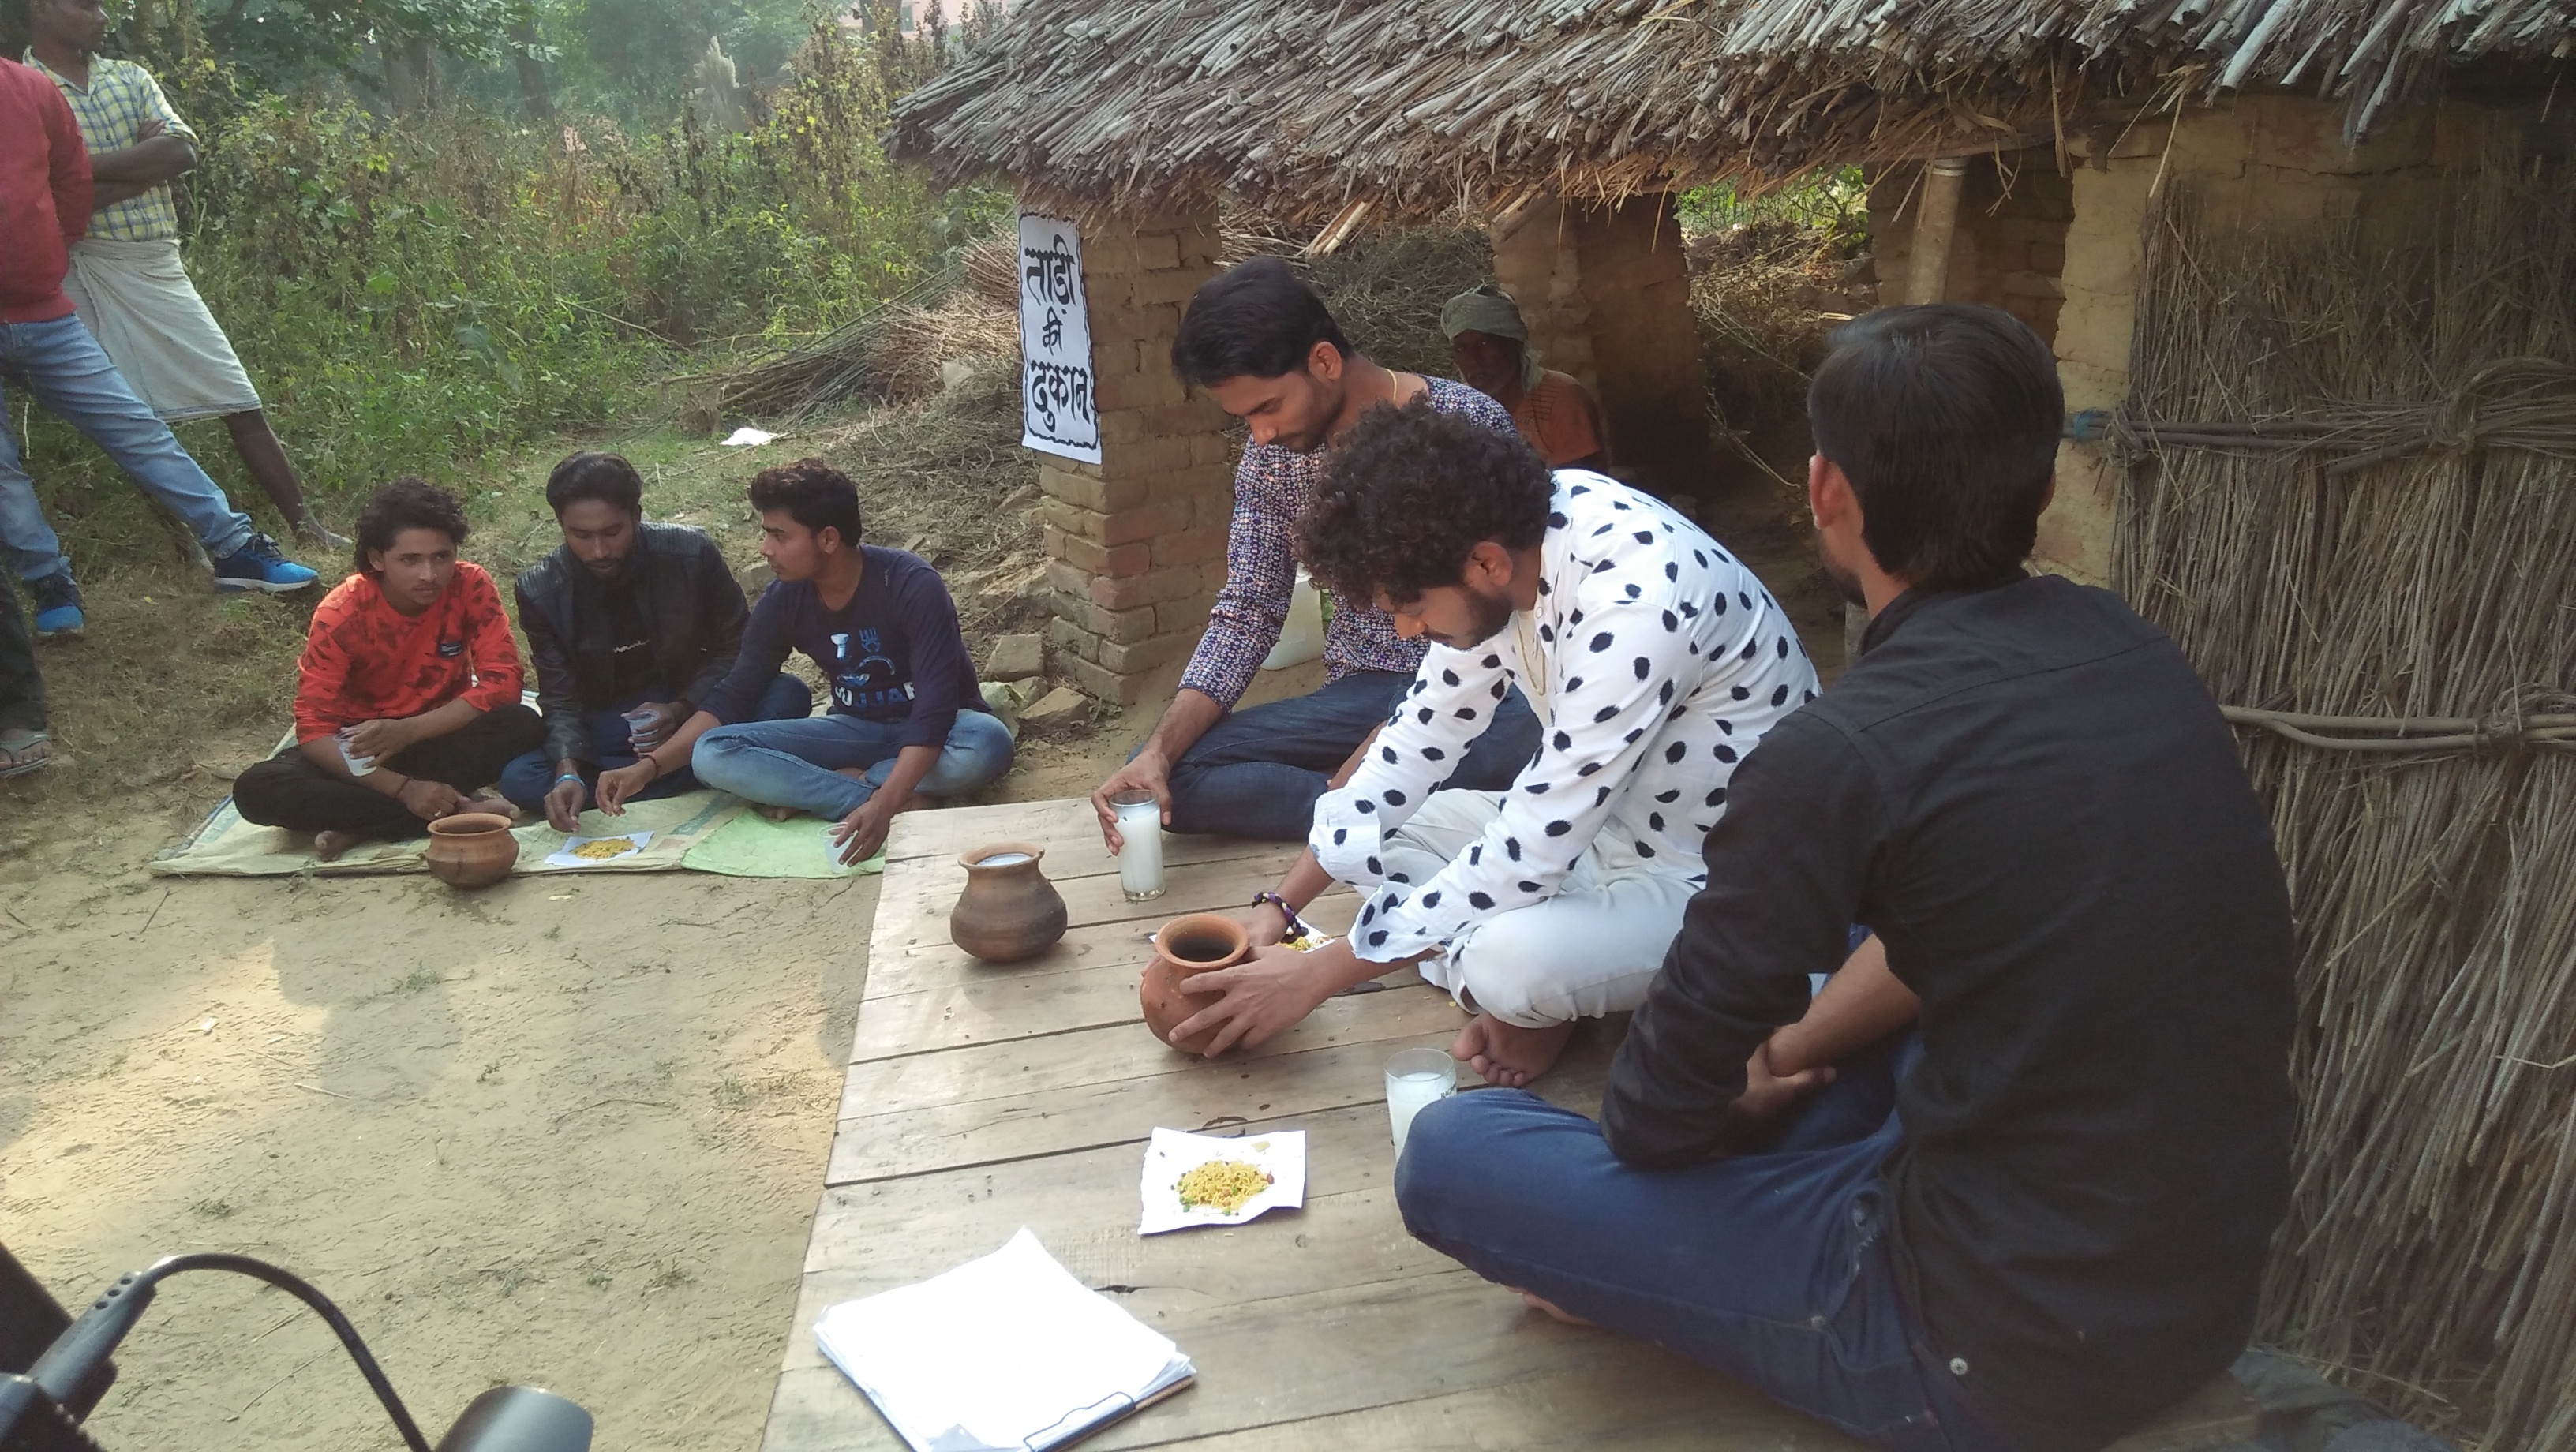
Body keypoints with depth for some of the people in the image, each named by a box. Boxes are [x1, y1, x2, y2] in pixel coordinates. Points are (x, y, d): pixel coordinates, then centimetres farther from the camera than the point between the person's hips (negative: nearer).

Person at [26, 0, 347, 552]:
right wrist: (142, 161, -11)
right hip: (82, 274, -4)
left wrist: (80, 165, -11)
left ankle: (307, 528, 10)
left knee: (243, 407, 4)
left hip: (159, 269, 4)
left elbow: (183, 153, -4)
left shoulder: (130, 77, 13)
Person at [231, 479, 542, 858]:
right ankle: (457, 811, -31)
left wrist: (408, 731, -31)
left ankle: (364, 822, -25)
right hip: (363, 743, 0)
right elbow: (313, 727, -22)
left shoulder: (471, 588, -17)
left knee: (524, 725, -31)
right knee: (255, 791, -28)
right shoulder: (339, 615, -19)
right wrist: (404, 788, -35)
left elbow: (502, 682, -20)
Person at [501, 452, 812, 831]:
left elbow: (736, 649, -6)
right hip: (607, 726, 2)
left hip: (695, 706, -1)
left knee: (787, 696, -29)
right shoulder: (540, 592, -12)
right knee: (519, 778, -29)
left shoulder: (692, 554, -15)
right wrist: (568, 772, -31)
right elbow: (561, 700, -10)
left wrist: (681, 710, -23)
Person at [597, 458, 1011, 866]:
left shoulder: (911, 586, -25)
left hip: (937, 730, -4)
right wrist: (649, 766, -15)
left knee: (986, 745, -41)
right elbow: (732, 697, -2)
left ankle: (814, 790, -23)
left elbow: (935, 705, -33)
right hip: (856, 729, 4)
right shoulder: (783, 602, -9)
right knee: (712, 754, -18)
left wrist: (883, 805, -46)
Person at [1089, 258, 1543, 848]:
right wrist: (1160, 748, -15)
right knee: (1167, 778, -17)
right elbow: (1246, 616, 2)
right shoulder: (1271, 457, 2)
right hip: (1364, 695, 4)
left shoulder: (1468, 423, -12)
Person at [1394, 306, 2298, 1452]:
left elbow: (1654, 1117, -11)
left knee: (1450, 1154, -6)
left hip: (2011, 1351, -7)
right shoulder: (2130, 651, -1)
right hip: (2212, 1289, 8)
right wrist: (1788, 1051, 10)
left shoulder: (1842, 754, -23)